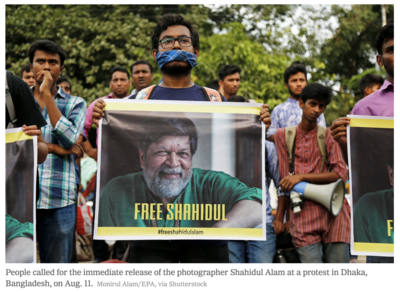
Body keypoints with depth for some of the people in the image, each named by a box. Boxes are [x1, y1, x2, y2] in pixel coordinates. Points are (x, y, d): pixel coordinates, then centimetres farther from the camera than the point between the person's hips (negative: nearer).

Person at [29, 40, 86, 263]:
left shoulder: (75, 104, 12)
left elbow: (69, 138, -7)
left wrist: (46, 94, -5)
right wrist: (54, 148, -8)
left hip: (58, 201, -1)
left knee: (57, 261, 1)